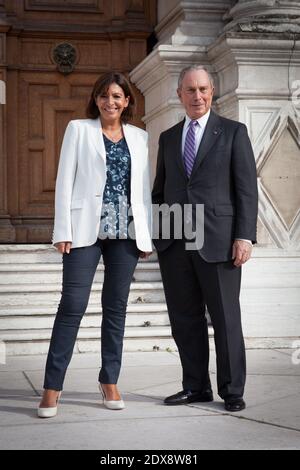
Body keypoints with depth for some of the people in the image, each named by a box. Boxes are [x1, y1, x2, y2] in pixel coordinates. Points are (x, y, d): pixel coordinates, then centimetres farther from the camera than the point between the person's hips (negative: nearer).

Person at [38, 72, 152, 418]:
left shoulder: (139, 137, 12)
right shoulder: (79, 129, 5)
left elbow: (144, 188, 12)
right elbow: (65, 180, 0)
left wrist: (147, 235, 6)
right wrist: (63, 230, -7)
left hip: (126, 231, 3)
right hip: (86, 229, -3)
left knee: (116, 306, 8)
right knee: (72, 304, -7)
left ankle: (109, 381, 17)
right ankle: (52, 386, -1)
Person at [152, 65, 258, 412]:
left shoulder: (233, 132, 5)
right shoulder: (168, 138, 17)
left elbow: (247, 188, -1)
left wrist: (244, 236, -10)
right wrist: (152, 232, 10)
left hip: (217, 240, -4)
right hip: (173, 242, 4)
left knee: (226, 318, 1)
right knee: (184, 319, 7)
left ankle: (232, 390, 11)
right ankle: (196, 387, 18)